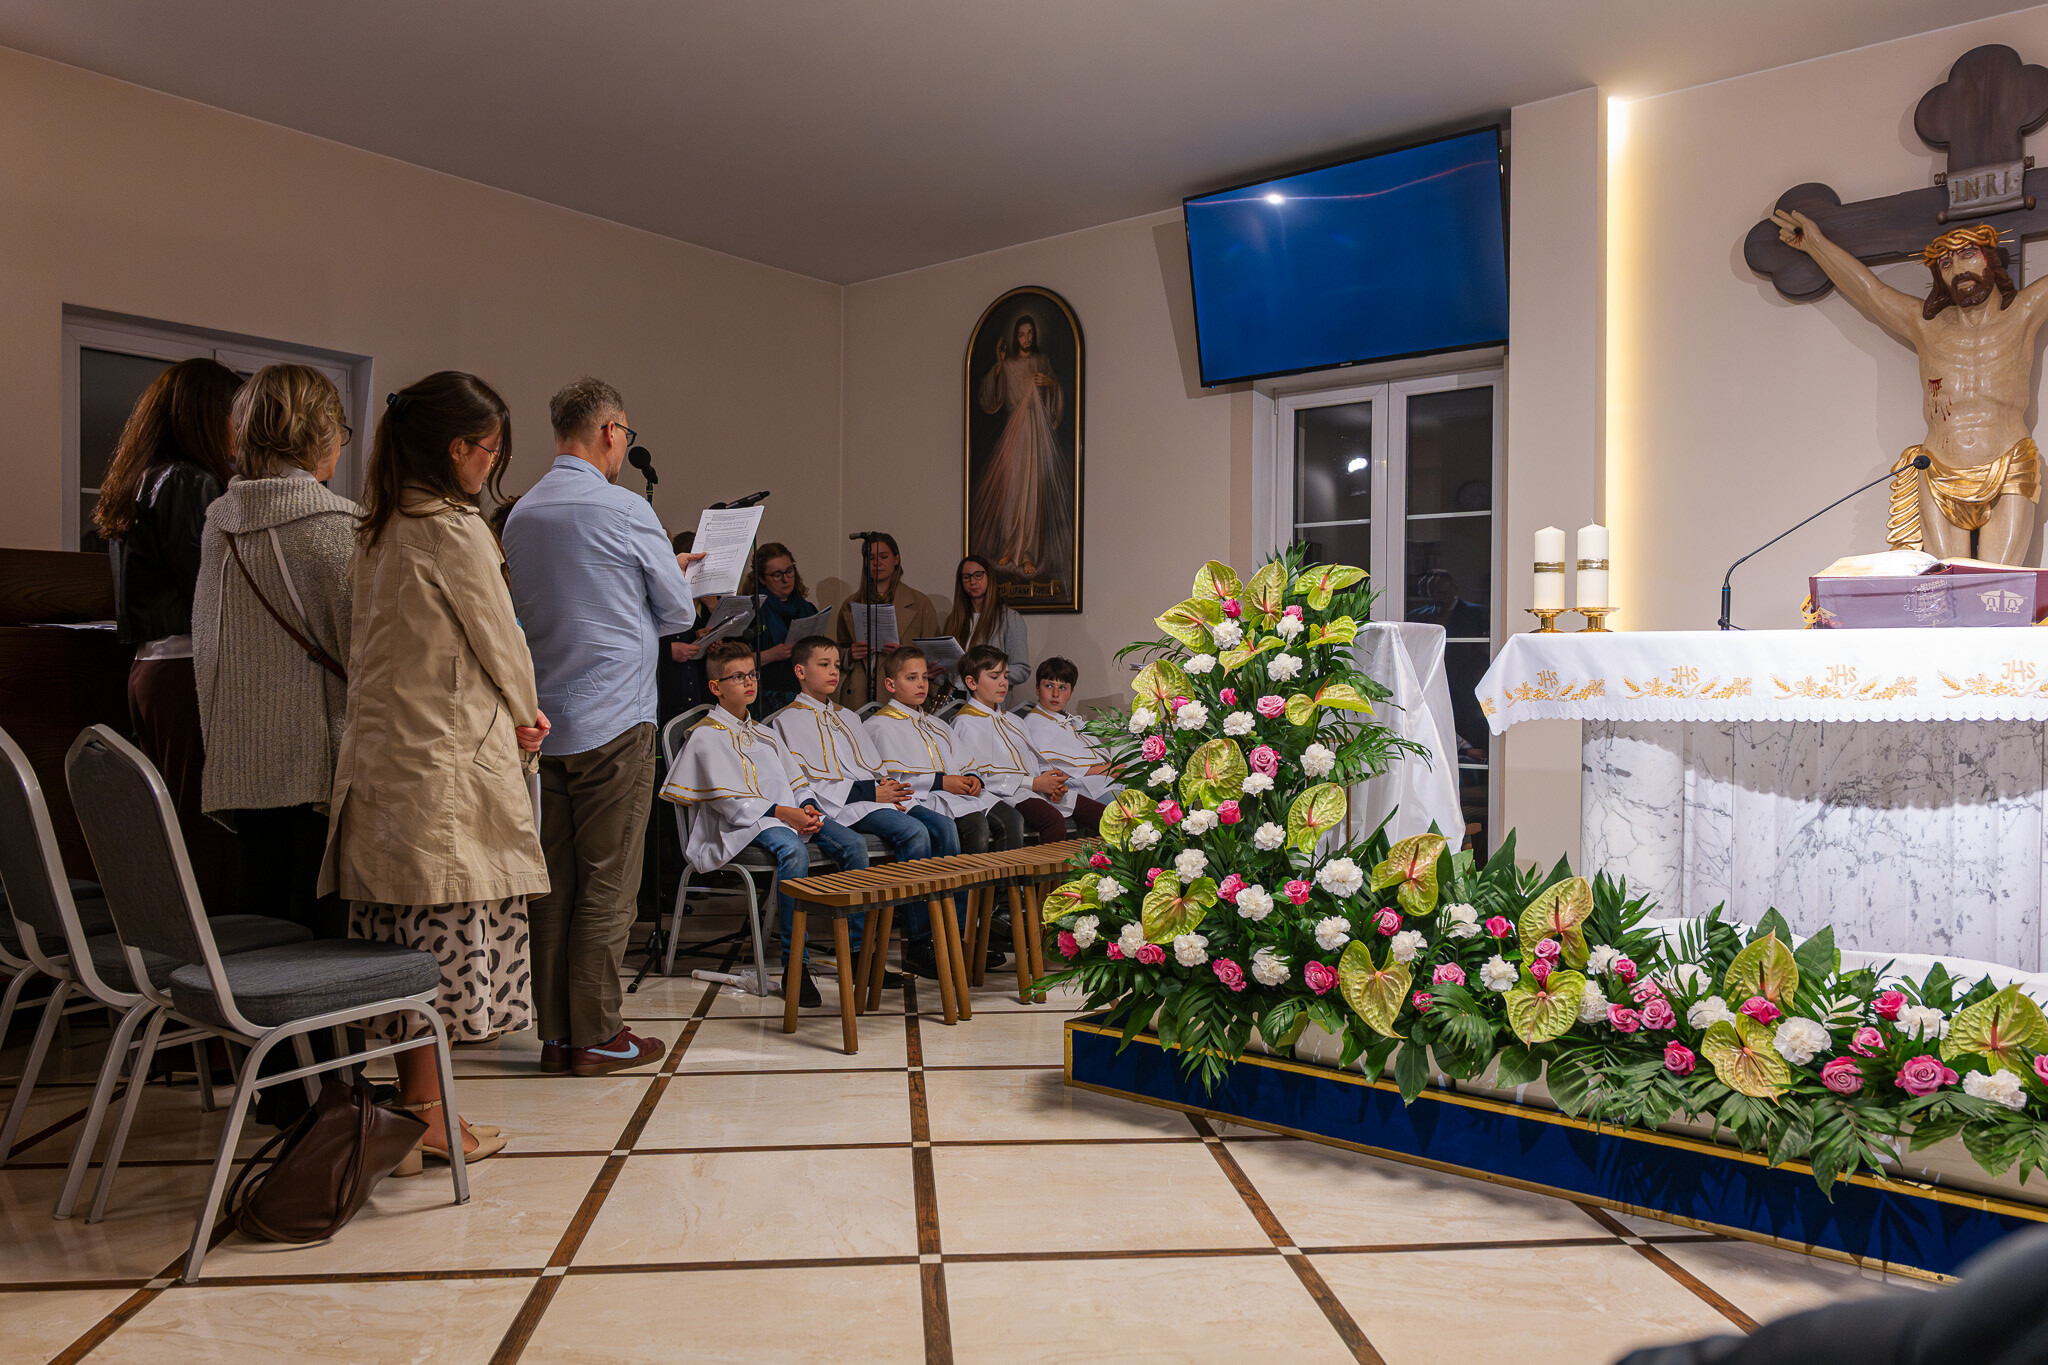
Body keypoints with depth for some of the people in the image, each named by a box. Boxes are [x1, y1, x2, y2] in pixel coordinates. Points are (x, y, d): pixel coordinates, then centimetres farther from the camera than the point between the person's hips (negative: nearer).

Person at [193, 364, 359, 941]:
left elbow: (204, 646, 16)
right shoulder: (336, 525, -10)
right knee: (323, 926, -2)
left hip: (242, 761, 7)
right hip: (319, 755, -6)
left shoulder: (219, 525, 10)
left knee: (262, 920, 13)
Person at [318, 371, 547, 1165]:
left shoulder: (376, 529, 12)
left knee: (400, 937, 12)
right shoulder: (454, 531, -13)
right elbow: (500, 646, -6)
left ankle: (406, 1100, 22)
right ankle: (426, 1118, 9)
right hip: (446, 762, -8)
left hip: (377, 751, 8)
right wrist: (523, 719, 13)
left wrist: (508, 720, 12)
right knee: (445, 931, 0)